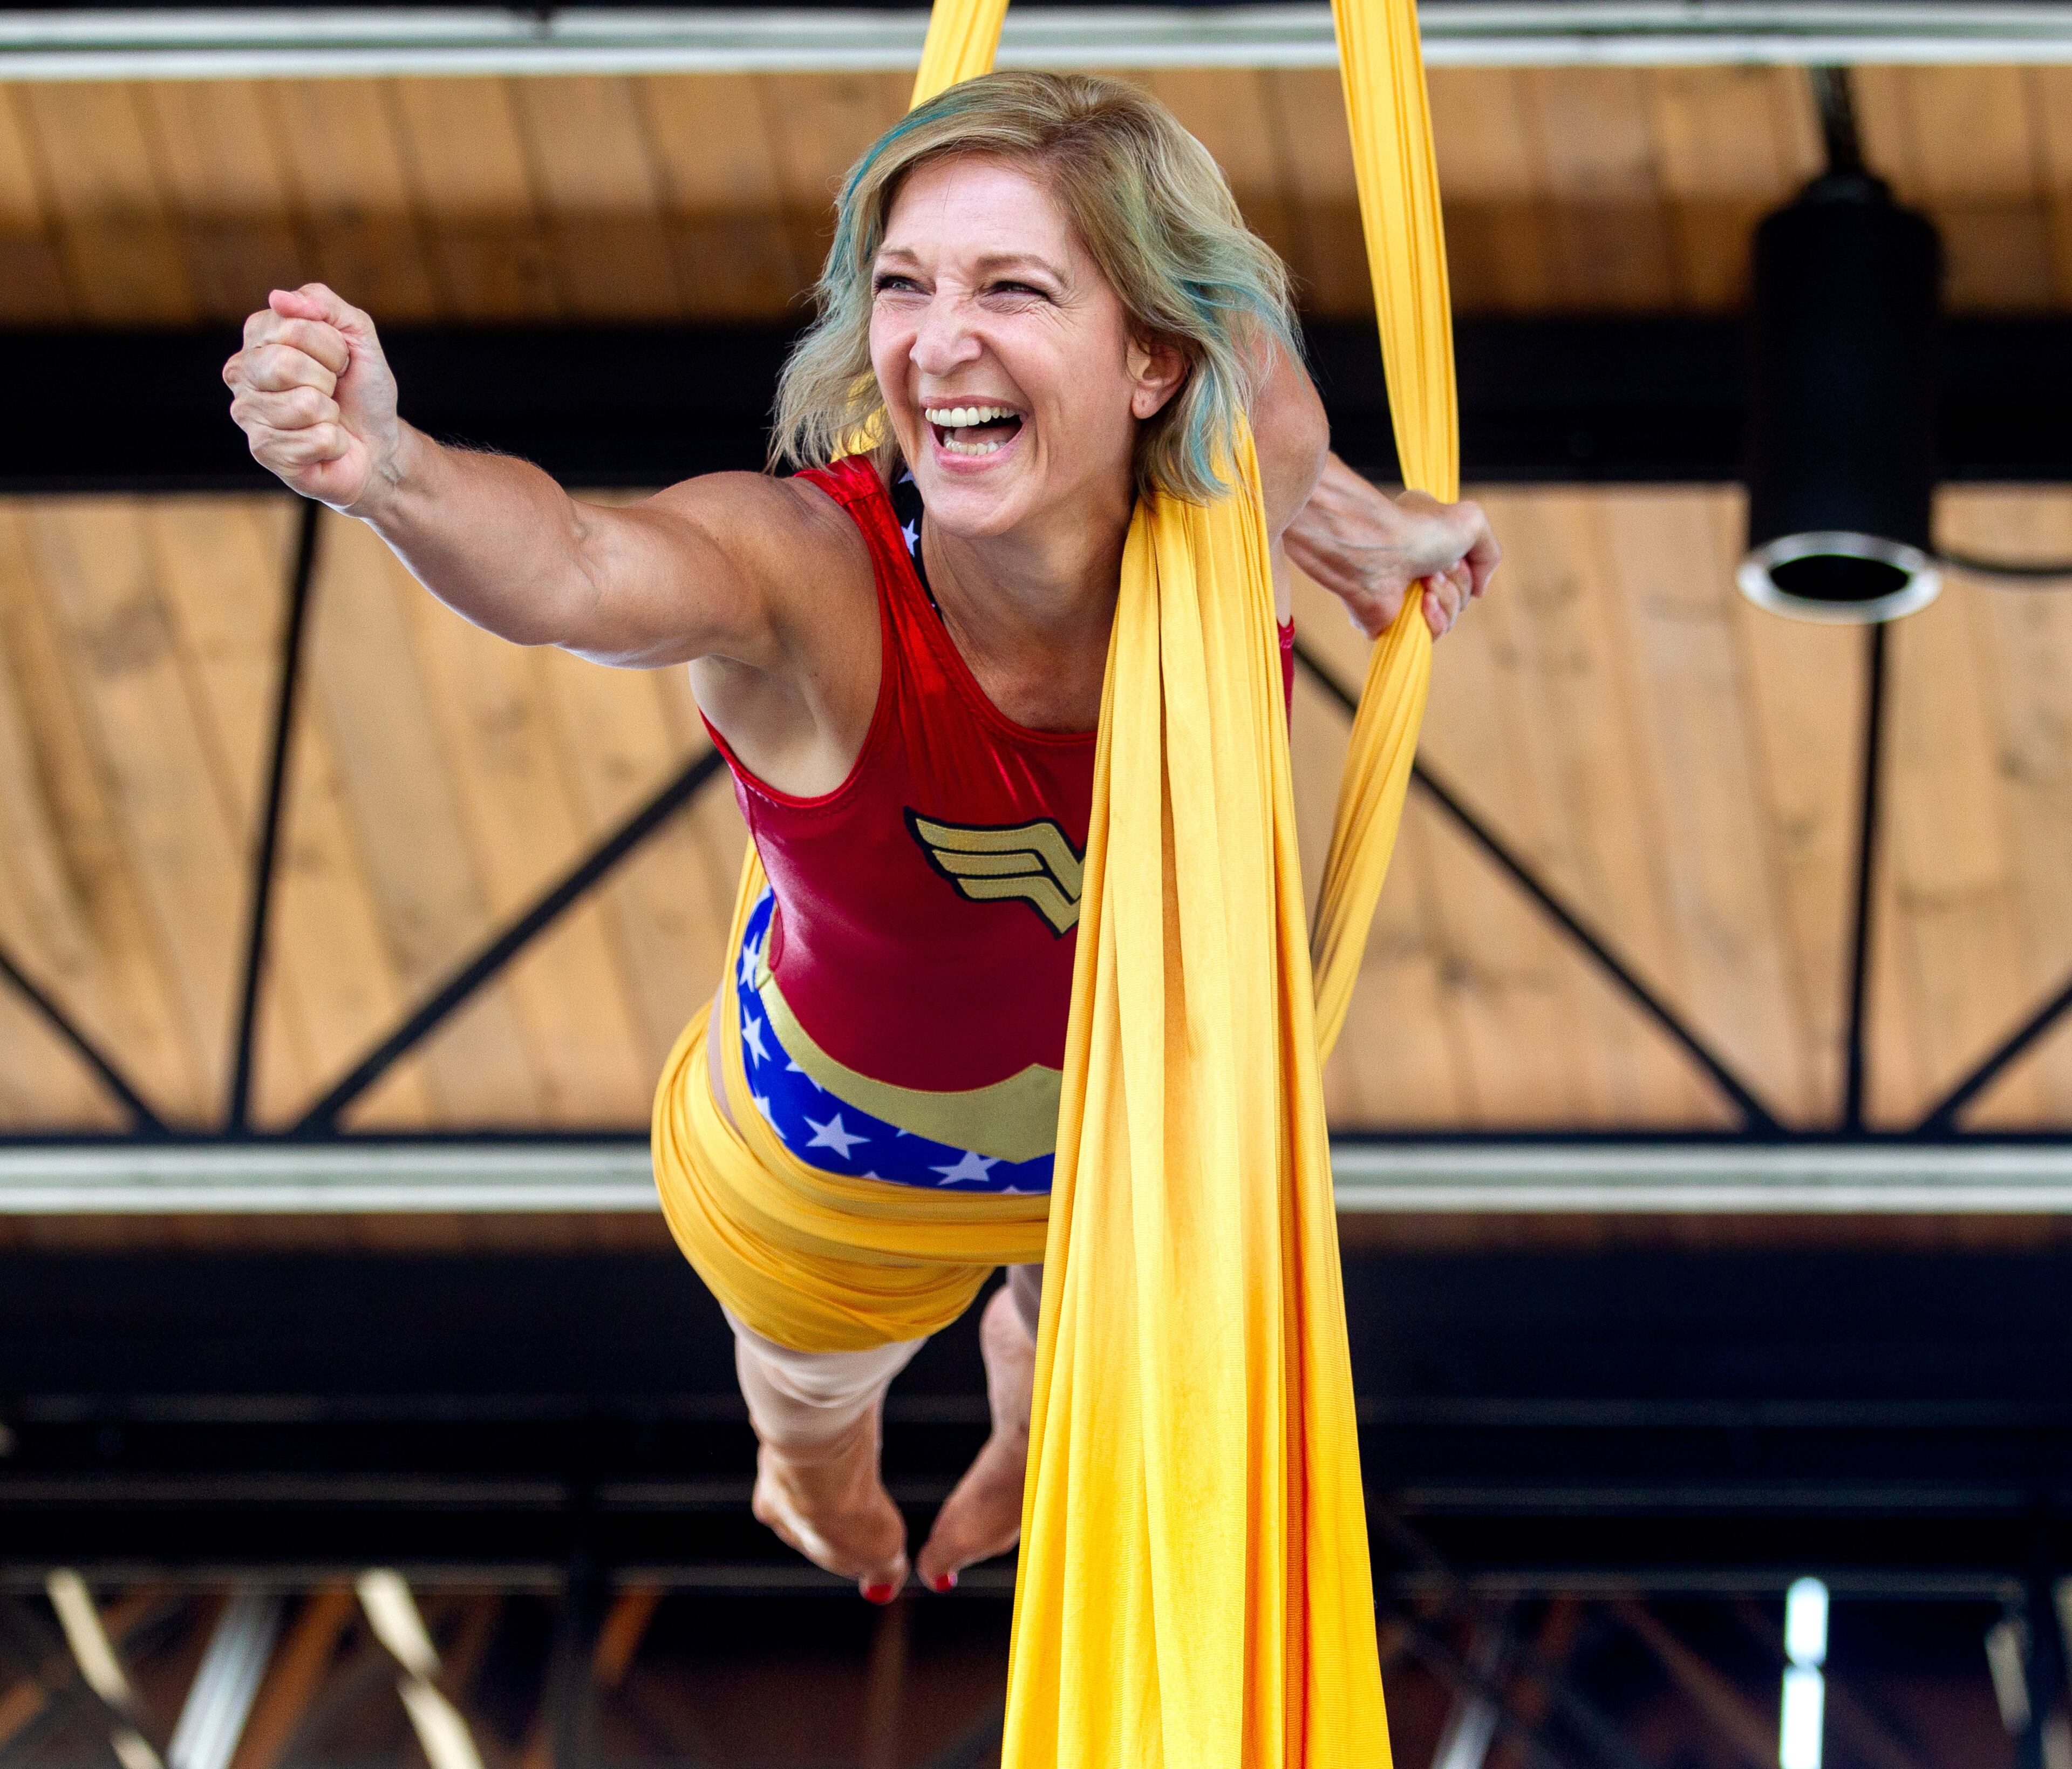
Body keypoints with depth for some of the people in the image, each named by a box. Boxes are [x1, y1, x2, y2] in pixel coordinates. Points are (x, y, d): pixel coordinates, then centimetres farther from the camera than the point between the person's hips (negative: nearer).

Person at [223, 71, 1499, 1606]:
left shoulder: (1245, 460, -35)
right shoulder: (805, 571, -45)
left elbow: (1250, 374, -9)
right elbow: (567, 571, -69)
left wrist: (1362, 523, 5)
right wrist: (388, 470, -89)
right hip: (860, 1114, -3)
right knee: (823, 1366, 33)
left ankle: (1022, 1470, 75)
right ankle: (815, 1469, 72)